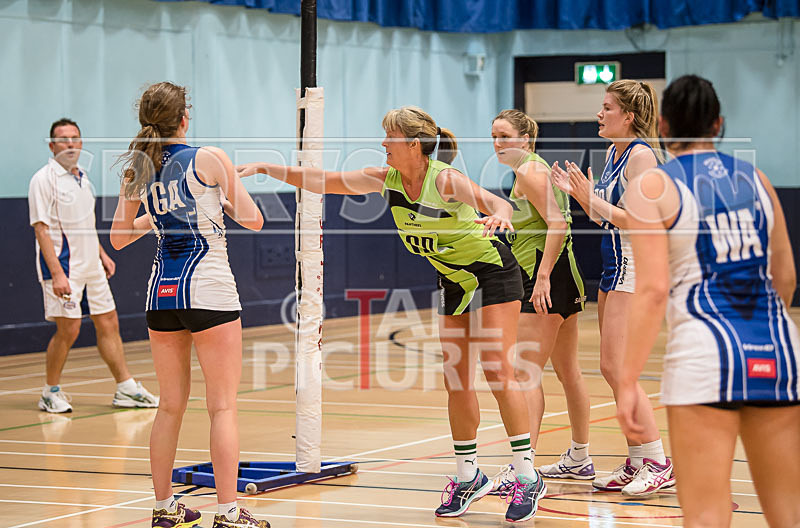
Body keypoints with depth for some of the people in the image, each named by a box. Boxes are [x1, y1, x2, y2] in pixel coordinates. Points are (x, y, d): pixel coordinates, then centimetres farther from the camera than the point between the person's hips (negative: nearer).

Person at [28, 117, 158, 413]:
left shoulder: (82, 177, 13)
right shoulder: (44, 179, -11)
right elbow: (41, 228, -16)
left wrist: (101, 254, 21)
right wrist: (56, 273, -23)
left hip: (91, 266, 8)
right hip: (63, 266, -8)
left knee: (108, 324, 9)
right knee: (68, 329, -7)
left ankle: (126, 389, 16)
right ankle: (51, 392, 8)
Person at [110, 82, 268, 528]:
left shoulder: (138, 170, 7)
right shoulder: (209, 159, -6)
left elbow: (119, 237, 17)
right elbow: (254, 221, 0)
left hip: (162, 290, 5)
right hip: (207, 288, -5)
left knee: (172, 406, 16)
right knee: (223, 407, -2)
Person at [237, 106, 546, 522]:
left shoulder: (445, 179, -26)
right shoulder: (385, 179, -6)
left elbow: (496, 202, -41)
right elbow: (321, 181, -3)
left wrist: (499, 215, -64)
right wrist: (265, 168, -9)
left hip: (493, 275, -7)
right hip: (453, 282, 7)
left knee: (498, 372, -13)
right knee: (456, 380, 5)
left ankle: (527, 476, -9)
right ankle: (468, 476, 15)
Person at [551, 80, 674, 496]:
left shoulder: (641, 154, -14)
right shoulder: (613, 153, 14)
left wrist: (592, 198, -20)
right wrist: (575, 192, 8)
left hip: (637, 269, -10)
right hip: (614, 268, 10)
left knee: (615, 367, -12)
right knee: (615, 369, 9)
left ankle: (658, 463, -9)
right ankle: (636, 463, 14)